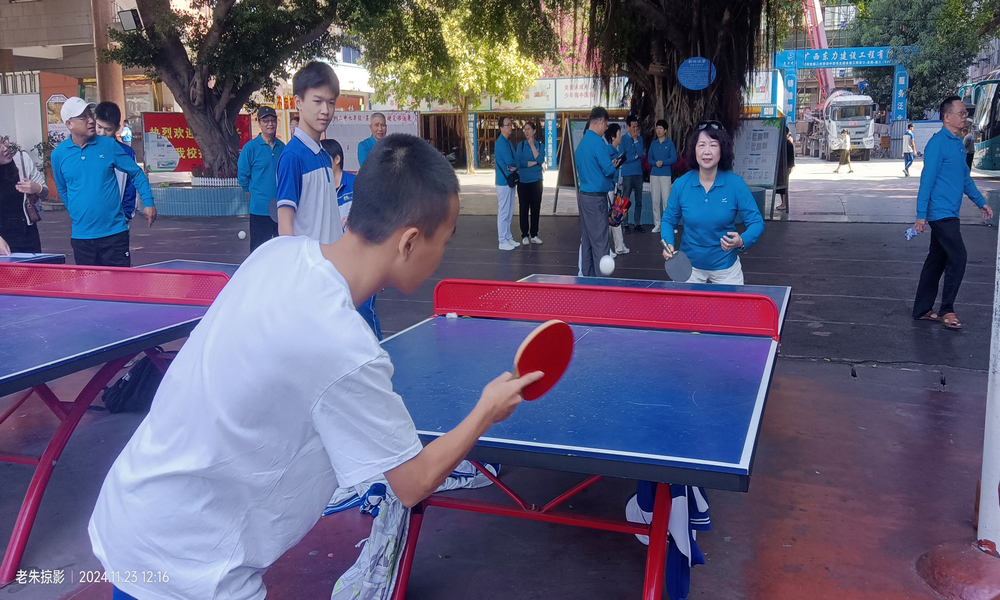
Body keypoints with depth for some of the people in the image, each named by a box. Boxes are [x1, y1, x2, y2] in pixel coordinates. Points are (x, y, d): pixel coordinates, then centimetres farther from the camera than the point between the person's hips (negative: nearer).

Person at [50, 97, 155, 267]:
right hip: (81, 235, 2)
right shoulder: (58, 154, 3)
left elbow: (136, 173, 6)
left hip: (114, 232, -1)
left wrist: (148, 202, -1)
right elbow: (62, 190, 19)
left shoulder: (109, 145, -1)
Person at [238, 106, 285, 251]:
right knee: (259, 248, 2)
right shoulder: (250, 147, -6)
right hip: (260, 208, -4)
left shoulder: (281, 147, 7)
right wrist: (253, 194, 4)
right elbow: (242, 175, -1)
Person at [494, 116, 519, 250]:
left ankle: (508, 238, 22)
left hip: (510, 181, 9)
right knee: (503, 212, -4)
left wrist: (515, 167, -11)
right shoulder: (501, 142, -14)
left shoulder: (509, 142, 15)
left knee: (509, 212, 14)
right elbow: (510, 161, -21)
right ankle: (503, 241, 1)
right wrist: (515, 165, 0)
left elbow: (515, 160, 11)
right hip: (504, 181, -9)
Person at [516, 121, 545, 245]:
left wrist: (532, 145, -11)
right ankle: (524, 235, 9)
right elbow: (519, 163, -10)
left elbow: (540, 160, -14)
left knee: (535, 208, 6)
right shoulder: (521, 145, 1)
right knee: (524, 208, 1)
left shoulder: (540, 145, 3)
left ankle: (534, 234, 15)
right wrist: (534, 162, -11)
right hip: (523, 181, -1)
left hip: (536, 181, 1)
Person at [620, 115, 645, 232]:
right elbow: (623, 158, -9)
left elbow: (641, 153, -7)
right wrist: (636, 156, -3)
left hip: (638, 173, 4)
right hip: (627, 174, -4)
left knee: (638, 201, 6)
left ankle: (637, 223, 13)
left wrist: (635, 140, -8)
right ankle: (625, 224, 5)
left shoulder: (640, 139, 9)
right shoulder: (623, 139, -3)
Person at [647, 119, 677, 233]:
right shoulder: (653, 144, 12)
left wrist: (663, 162, -18)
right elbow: (649, 159, 11)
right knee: (655, 200, 3)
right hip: (654, 175, 3)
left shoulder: (670, 143, 3)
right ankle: (657, 224, 8)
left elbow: (674, 159, -3)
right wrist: (655, 163, -10)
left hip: (665, 175, -3)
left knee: (666, 199, -8)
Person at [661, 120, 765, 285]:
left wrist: (742, 242, -31)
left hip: (726, 268, -1)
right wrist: (668, 244, -15)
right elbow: (668, 220, 4)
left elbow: (756, 222, -12)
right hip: (690, 268, 1)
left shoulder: (735, 184, -14)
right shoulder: (681, 185, -10)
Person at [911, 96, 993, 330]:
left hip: (948, 214, 9)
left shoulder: (958, 143, 15)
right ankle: (947, 310, -1)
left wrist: (980, 201, 22)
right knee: (958, 257, -10)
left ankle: (922, 310, 18)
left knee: (936, 261, 11)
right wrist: (921, 215, -19)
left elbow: (965, 177, 25)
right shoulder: (938, 143, -13)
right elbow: (927, 180, -16)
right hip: (940, 213, -9)